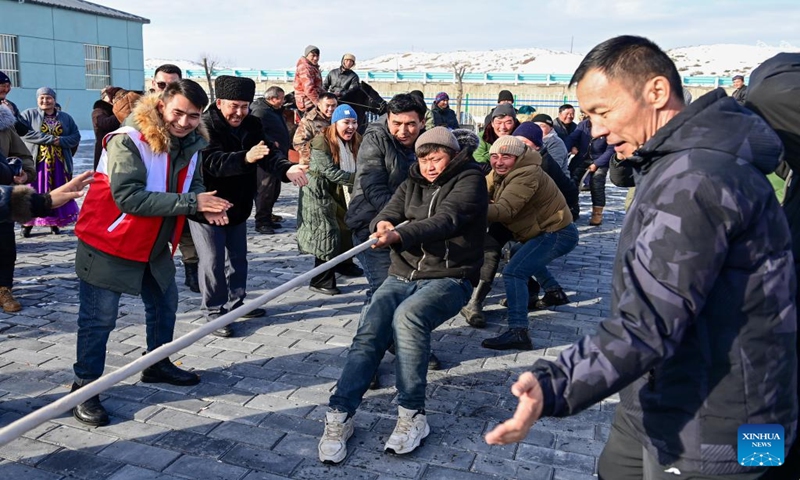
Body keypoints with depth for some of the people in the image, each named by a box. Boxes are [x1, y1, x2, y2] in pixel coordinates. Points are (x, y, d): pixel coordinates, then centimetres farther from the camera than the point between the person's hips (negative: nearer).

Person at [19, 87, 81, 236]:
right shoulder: (28, 114, 3)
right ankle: (27, 223, 5)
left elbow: (76, 137, 6)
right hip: (36, 162, -3)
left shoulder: (65, 117, 12)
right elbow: (24, 132, -12)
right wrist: (50, 139, -17)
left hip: (60, 164, 3)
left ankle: (55, 223, 17)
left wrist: (61, 141, -14)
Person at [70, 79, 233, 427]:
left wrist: (207, 205, -19)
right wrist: (191, 203, -34)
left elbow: (193, 185, 6)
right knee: (98, 319, -1)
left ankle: (158, 366, 40)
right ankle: (84, 389, 15)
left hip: (153, 246, 8)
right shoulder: (128, 141, -24)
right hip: (108, 244, -7)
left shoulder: (190, 143, -1)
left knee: (164, 304, 19)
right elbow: (128, 197, -33)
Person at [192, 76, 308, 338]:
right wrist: (245, 158, -53)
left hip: (237, 205, 7)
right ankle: (214, 312, 9)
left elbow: (269, 153, -12)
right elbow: (213, 161, -36)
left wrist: (287, 169, -34)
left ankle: (236, 302, 32)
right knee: (213, 261, -4)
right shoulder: (204, 126, -21)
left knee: (238, 257, 17)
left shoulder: (252, 124, -1)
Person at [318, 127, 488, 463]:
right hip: (403, 274, 5)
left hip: (450, 278, -5)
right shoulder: (413, 182, 16)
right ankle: (340, 415, -17)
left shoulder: (469, 180, -3)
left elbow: (445, 219, -21)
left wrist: (399, 236, -38)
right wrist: (382, 224, -22)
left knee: (408, 315, -34)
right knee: (369, 329, -21)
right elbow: (389, 213, 6)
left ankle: (412, 415, -23)